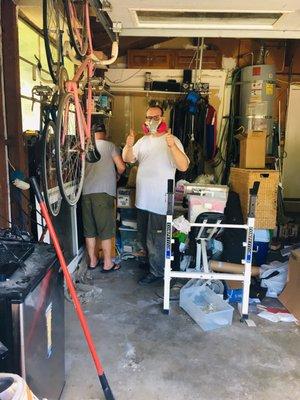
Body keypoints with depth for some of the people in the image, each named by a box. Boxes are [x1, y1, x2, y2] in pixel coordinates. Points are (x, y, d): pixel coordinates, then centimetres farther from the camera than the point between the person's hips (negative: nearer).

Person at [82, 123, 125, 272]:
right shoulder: (110, 146, 4)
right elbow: (121, 167, -2)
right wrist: (117, 174, 19)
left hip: (86, 191, 4)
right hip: (103, 192, -4)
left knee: (89, 230, 12)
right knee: (105, 230, 3)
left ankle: (92, 260, 22)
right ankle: (108, 264, 10)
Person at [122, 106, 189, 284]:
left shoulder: (172, 141, -10)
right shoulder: (143, 140, 11)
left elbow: (183, 166, -22)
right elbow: (128, 159, 5)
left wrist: (172, 146, -37)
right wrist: (129, 145, -16)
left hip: (161, 199, -7)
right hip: (142, 197, 7)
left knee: (155, 238, 3)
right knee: (143, 236, 20)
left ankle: (157, 271, 20)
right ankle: (152, 260, 42)